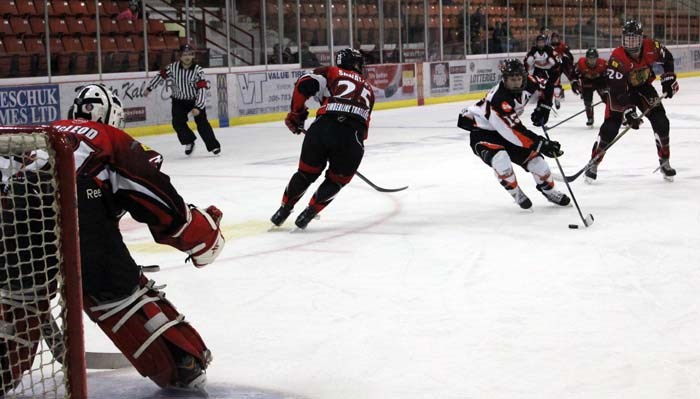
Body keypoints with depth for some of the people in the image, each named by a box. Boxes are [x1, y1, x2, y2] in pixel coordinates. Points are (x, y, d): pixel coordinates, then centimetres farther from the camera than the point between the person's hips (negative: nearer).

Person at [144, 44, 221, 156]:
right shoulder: (173, 67, -13)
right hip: (179, 100, 2)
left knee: (202, 123, -11)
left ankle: (213, 146, -1)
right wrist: (149, 88, 7)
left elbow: (202, 89, -25)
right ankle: (189, 142, 13)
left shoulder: (198, 70, -21)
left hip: (195, 100, -2)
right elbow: (161, 75, 2)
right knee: (178, 123, -10)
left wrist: (198, 107, -32)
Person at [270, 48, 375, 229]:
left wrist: (296, 114, 14)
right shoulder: (367, 88, 30)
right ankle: (309, 212, 13)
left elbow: (304, 84, 4)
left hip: (323, 128, -1)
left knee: (306, 173, 20)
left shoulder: (333, 72, 20)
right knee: (337, 180, 22)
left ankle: (284, 210, 29)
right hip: (353, 138, 1)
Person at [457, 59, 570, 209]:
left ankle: (549, 190, 26)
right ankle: (516, 193, -8)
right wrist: (541, 144, -37)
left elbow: (543, 85, 9)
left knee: (533, 156, 2)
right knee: (500, 158, -32)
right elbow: (516, 132, -38)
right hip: (482, 130, -7)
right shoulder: (498, 101, -38)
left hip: (506, 126, 7)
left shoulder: (526, 84, -15)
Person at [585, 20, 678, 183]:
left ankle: (665, 161, 10)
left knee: (661, 122, -7)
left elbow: (667, 58, 3)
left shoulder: (651, 47, -21)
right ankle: (593, 163, 2)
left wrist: (668, 78, -4)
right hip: (621, 90, -4)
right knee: (610, 127, -13)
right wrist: (628, 111, -41)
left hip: (643, 87, 4)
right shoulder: (617, 58, -33)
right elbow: (617, 90, -35)